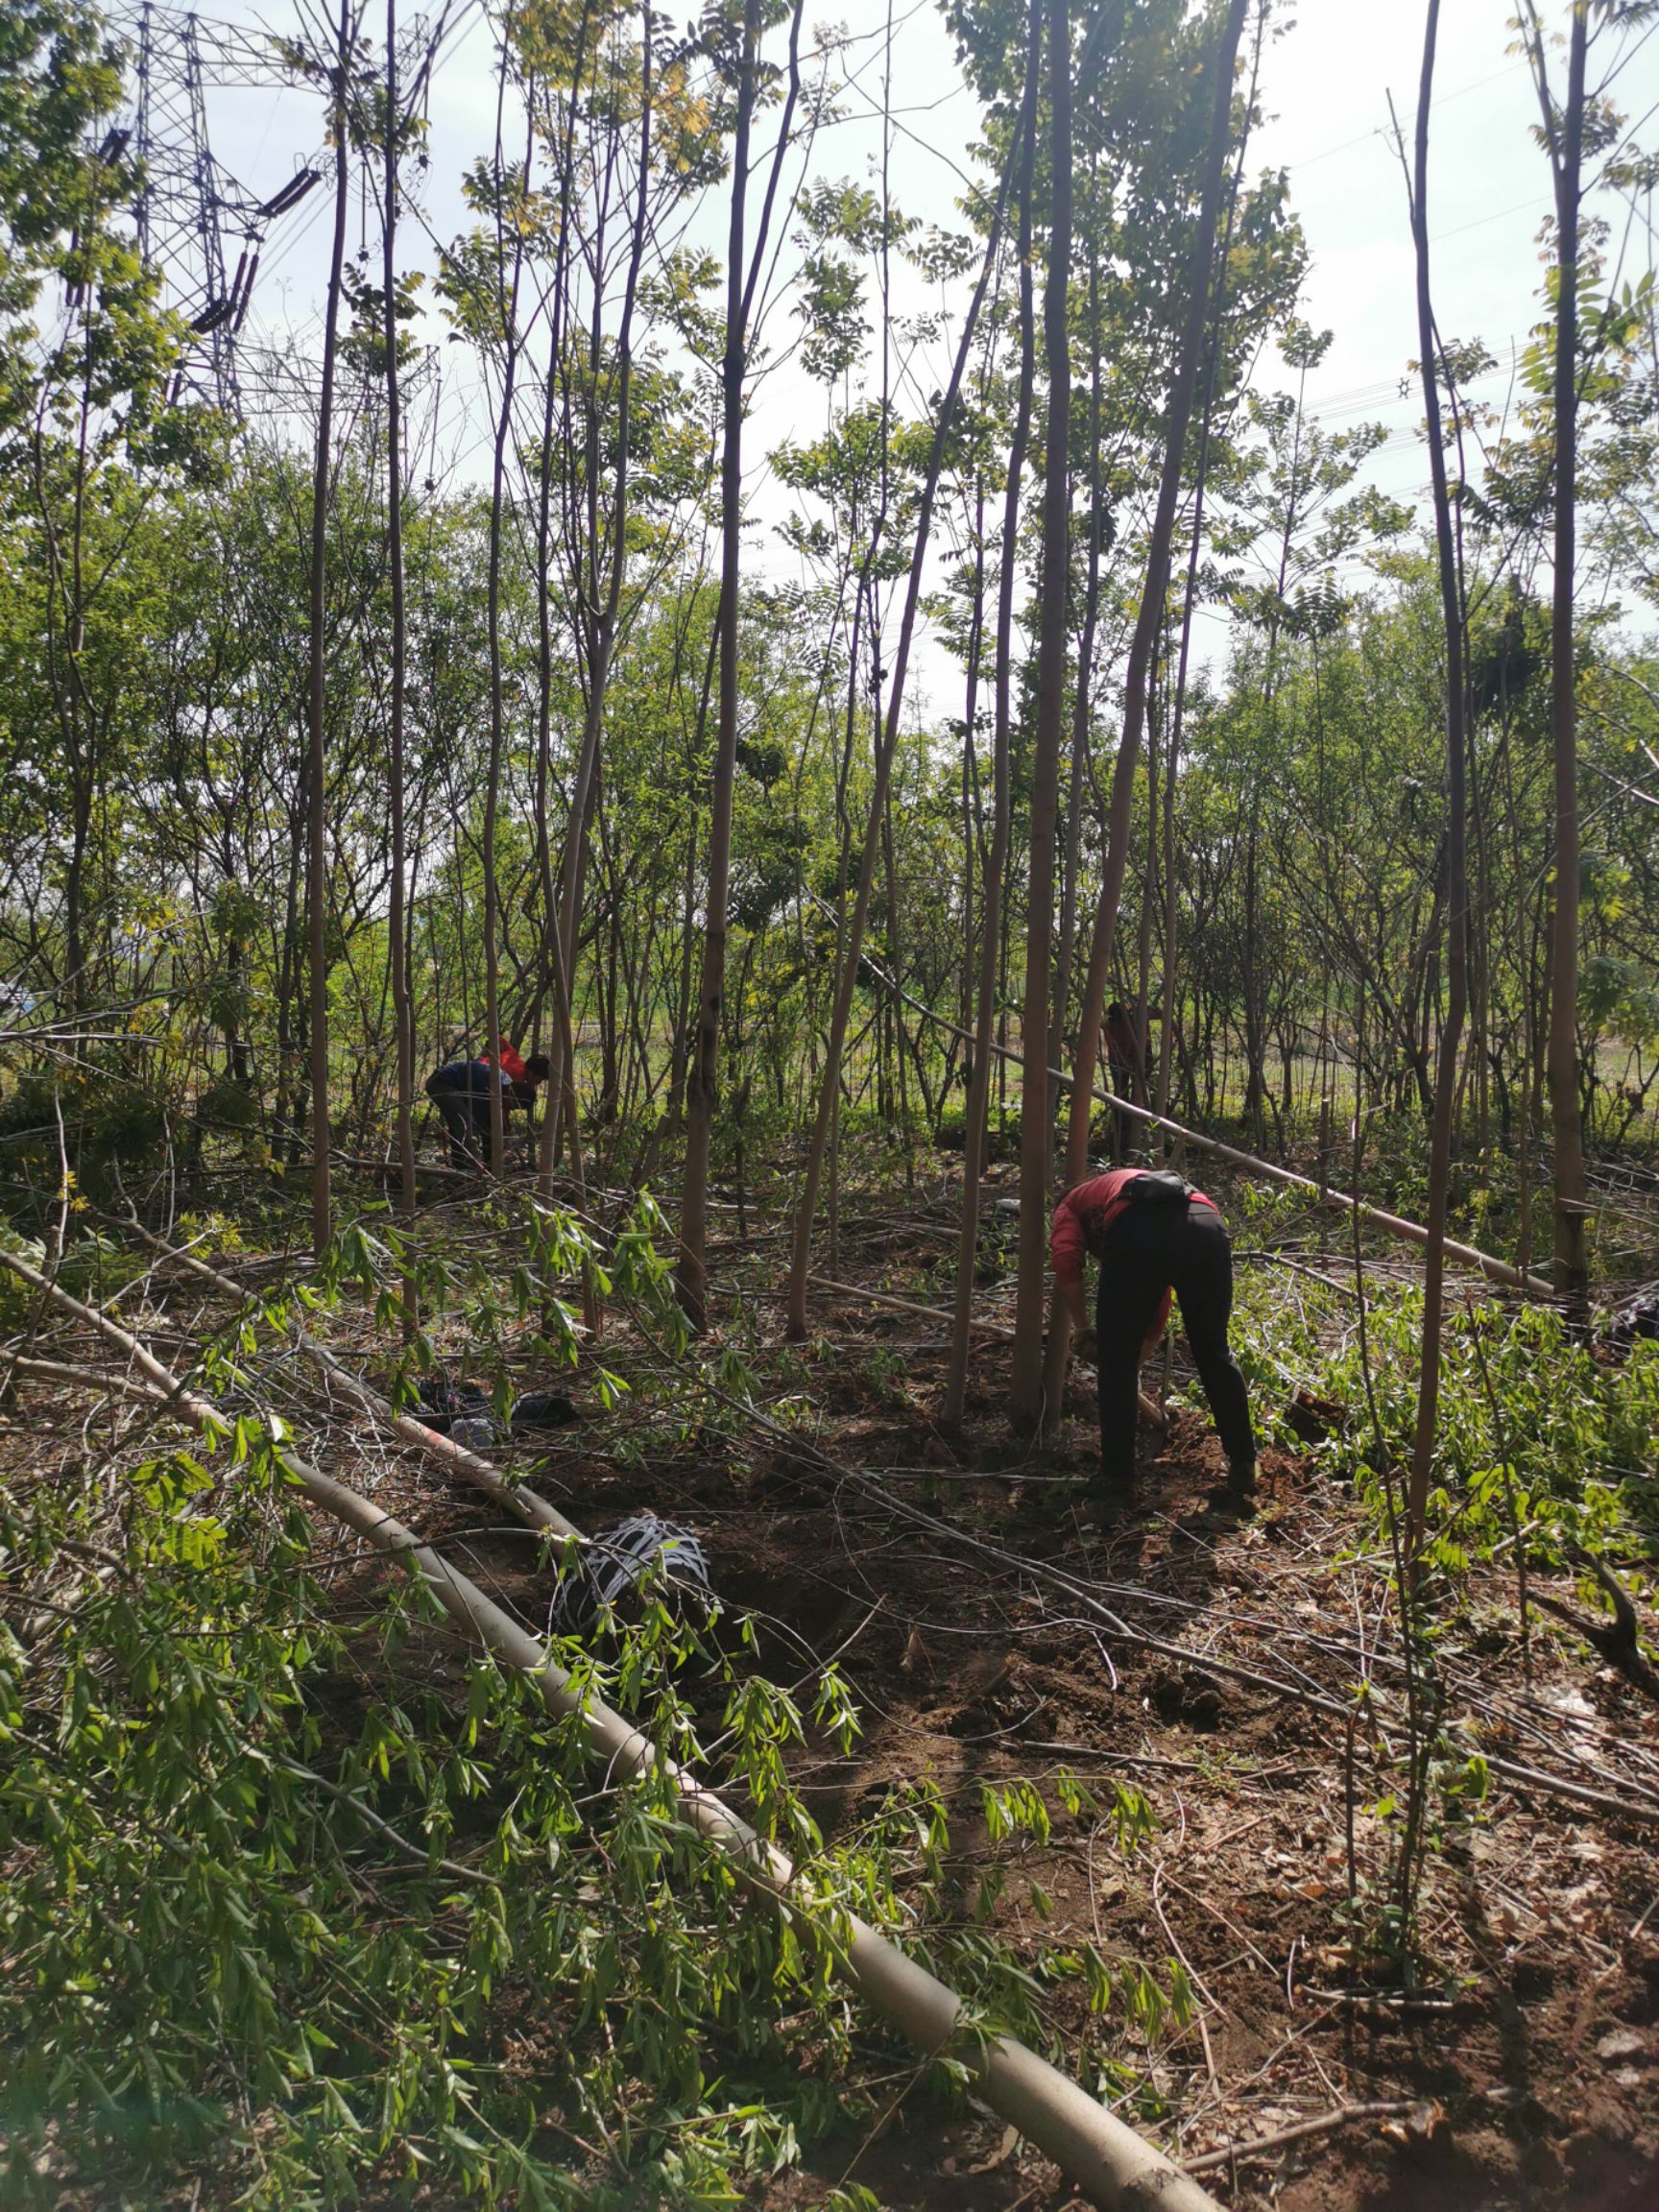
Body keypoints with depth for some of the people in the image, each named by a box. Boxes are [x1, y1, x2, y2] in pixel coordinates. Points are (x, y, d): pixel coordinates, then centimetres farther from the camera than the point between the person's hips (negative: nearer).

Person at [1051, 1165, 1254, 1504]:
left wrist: (1082, 1331, 20)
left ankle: (1117, 1478, 20)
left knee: (1115, 1360, 14)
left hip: (1138, 1230, -5)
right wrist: (1135, 1368, 60)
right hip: (1208, 1225, 5)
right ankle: (1243, 1467, 30)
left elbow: (1065, 1261, 8)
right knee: (1214, 1353, 24)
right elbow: (1158, 1312, 50)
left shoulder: (1072, 1204, 33)